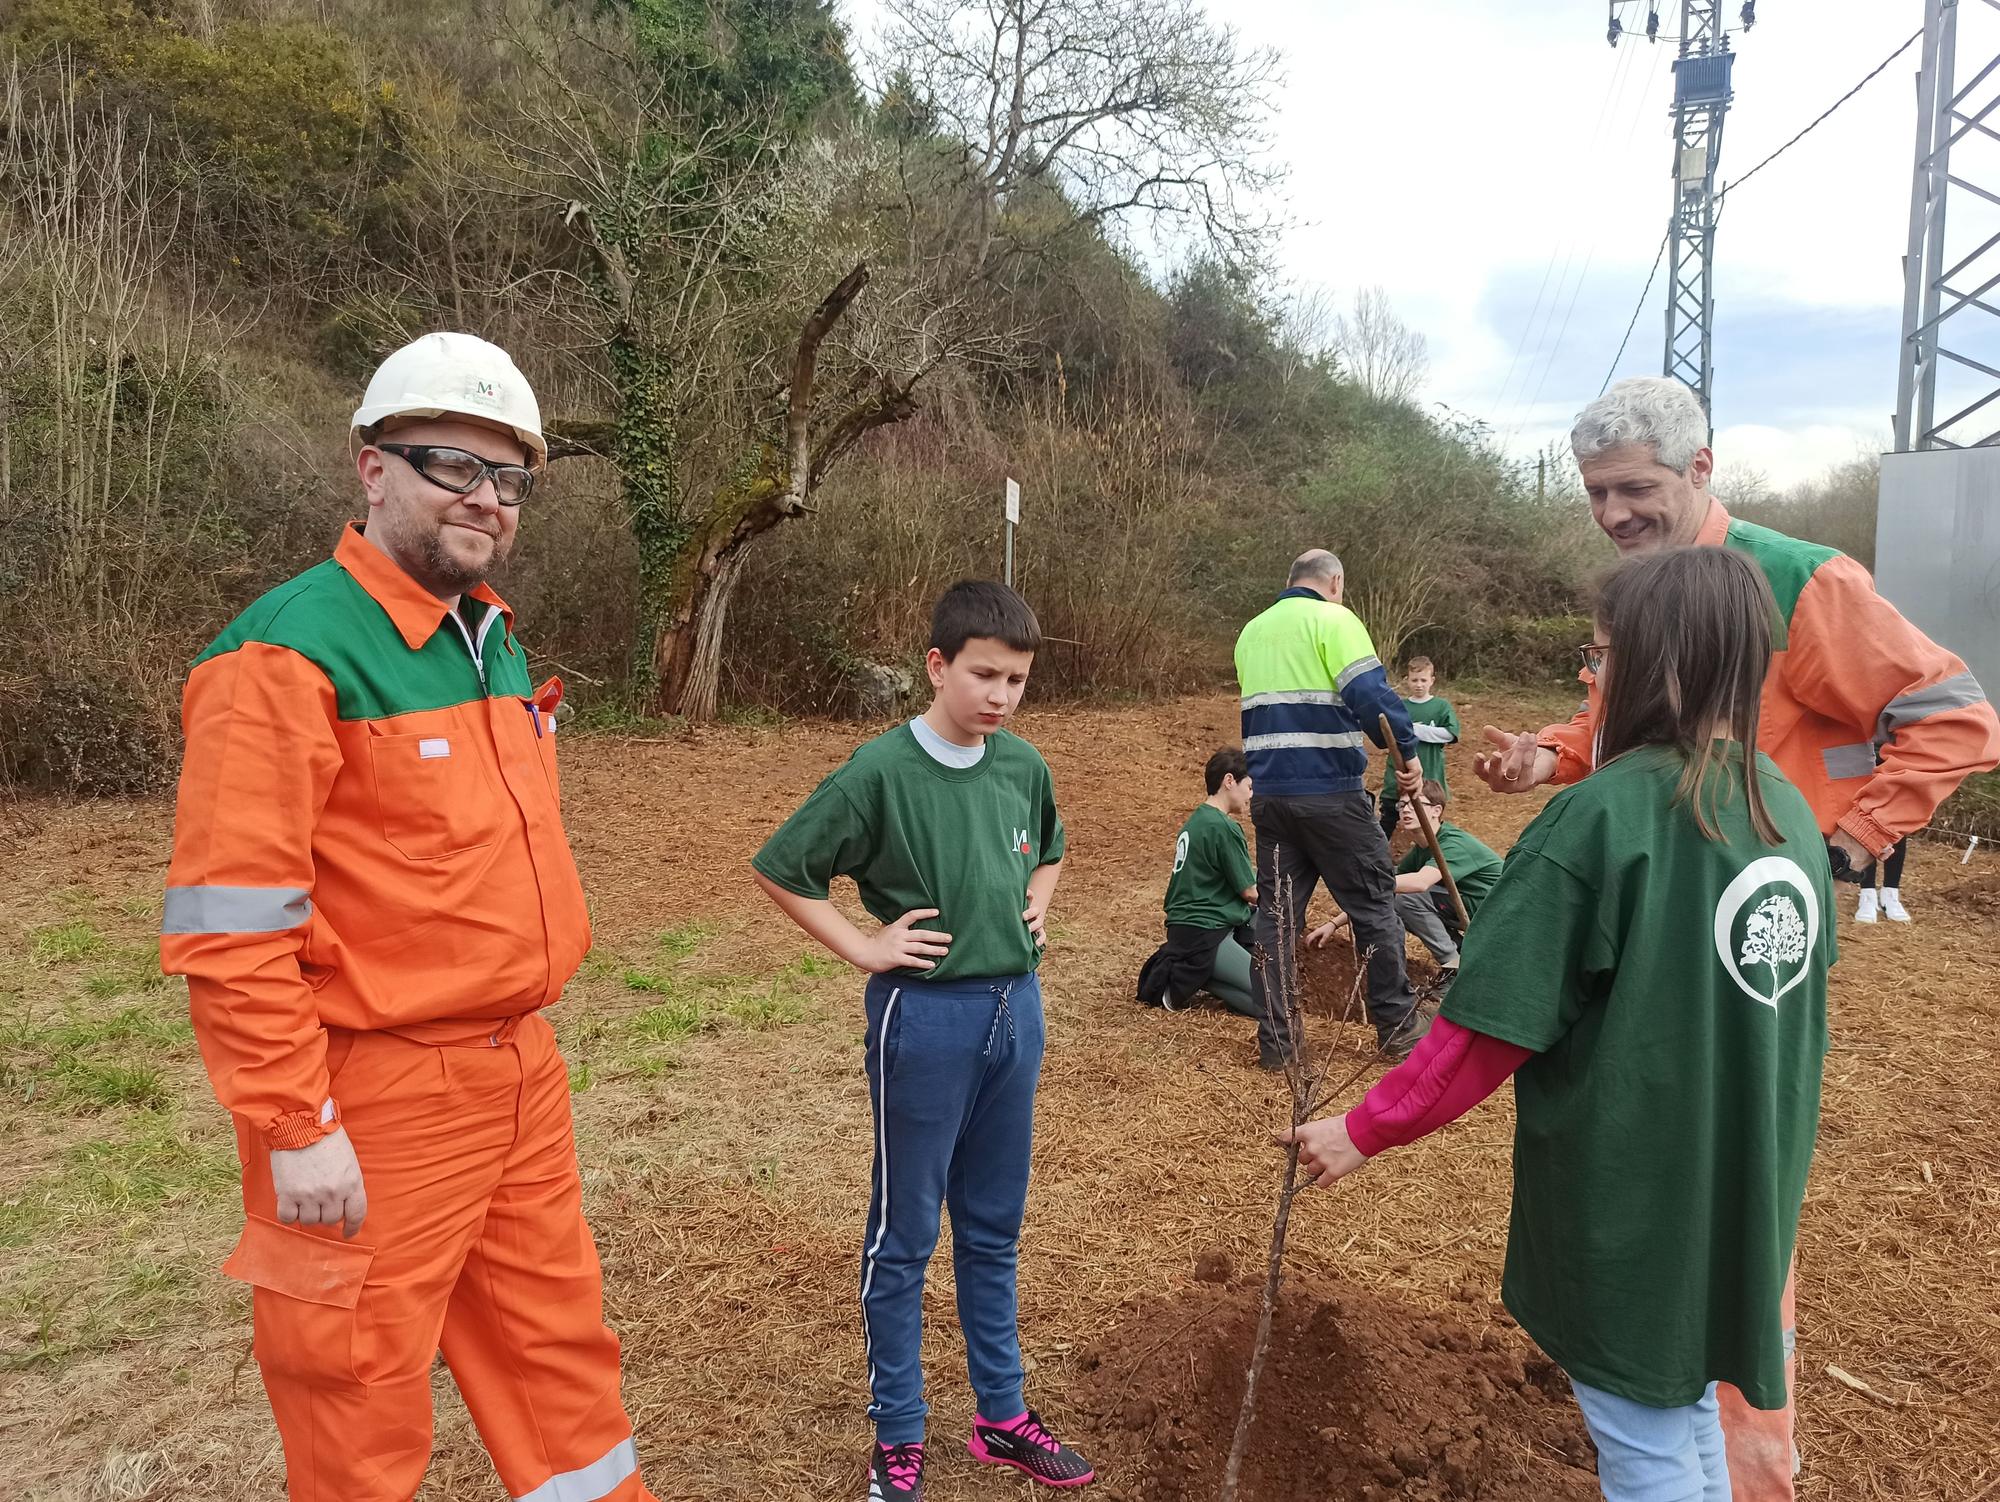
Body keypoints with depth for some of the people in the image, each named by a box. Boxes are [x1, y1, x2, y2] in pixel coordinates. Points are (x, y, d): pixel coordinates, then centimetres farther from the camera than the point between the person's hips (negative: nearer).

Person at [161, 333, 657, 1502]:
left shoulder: (497, 639, 9)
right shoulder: (290, 653, -16)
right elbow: (230, 926, -18)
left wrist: (525, 1034, 17)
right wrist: (295, 1130, -17)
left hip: (521, 1073, 8)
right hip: (378, 1099, -7)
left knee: (559, 1346, 20)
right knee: (364, 1399, 12)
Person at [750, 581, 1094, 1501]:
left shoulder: (1024, 766, 2)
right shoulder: (882, 771, -15)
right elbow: (778, 869, -9)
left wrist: (1036, 909, 6)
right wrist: (862, 947, -12)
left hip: (1016, 1009, 5)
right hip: (925, 1016, -5)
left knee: (993, 1228, 18)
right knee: (905, 1235, 9)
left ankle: (1002, 1416, 34)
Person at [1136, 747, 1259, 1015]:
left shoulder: (1197, 819, 14)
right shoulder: (1223, 827, -16)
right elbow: (1251, 892, -9)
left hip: (1183, 925, 10)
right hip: (1203, 934, -10)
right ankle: (1177, 982, -8)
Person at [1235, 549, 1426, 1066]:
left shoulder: (1251, 631, 17)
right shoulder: (1333, 620, -5)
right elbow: (1371, 692, -17)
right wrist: (1408, 750, -10)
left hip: (1269, 793, 6)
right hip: (1331, 793, -6)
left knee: (1275, 915, 10)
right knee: (1374, 906, 8)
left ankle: (1273, 1040, 12)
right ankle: (1397, 1026, 18)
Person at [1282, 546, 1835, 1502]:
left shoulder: (1600, 817, -22)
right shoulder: (1790, 813, 1)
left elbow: (1490, 1028, -21)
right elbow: (1793, 1007, 12)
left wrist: (1365, 1131, -10)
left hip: (1626, 1201, -6)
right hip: (1739, 1193, 7)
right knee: (1687, 1409, 25)